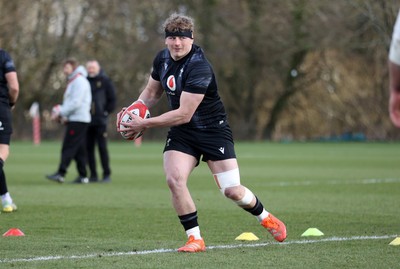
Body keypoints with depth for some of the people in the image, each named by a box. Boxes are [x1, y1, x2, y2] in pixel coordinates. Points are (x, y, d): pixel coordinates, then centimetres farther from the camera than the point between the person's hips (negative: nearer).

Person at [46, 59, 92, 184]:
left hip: (78, 120, -10)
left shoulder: (79, 81, -11)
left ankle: (60, 173, -16)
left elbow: (76, 103, -19)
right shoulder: (73, 82, 21)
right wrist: (59, 111, 8)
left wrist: (60, 112, -16)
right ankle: (82, 176, 9)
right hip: (74, 119, 10)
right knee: (79, 150, 8)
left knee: (68, 148, -13)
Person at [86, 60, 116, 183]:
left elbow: (112, 99, 2)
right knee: (89, 148, 4)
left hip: (100, 121, -4)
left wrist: (106, 112, -6)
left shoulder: (105, 81, 1)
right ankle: (93, 175, 9)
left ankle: (107, 175, 0)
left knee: (102, 147, -5)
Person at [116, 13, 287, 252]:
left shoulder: (199, 67, -26)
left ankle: (266, 218, 24)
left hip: (213, 130, -6)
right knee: (174, 179, -20)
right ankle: (195, 239, -7)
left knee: (232, 191, -8)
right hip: (181, 133, 6)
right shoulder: (162, 59, -1)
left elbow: (184, 114, -28)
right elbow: (152, 92, 16)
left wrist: (145, 124, -24)